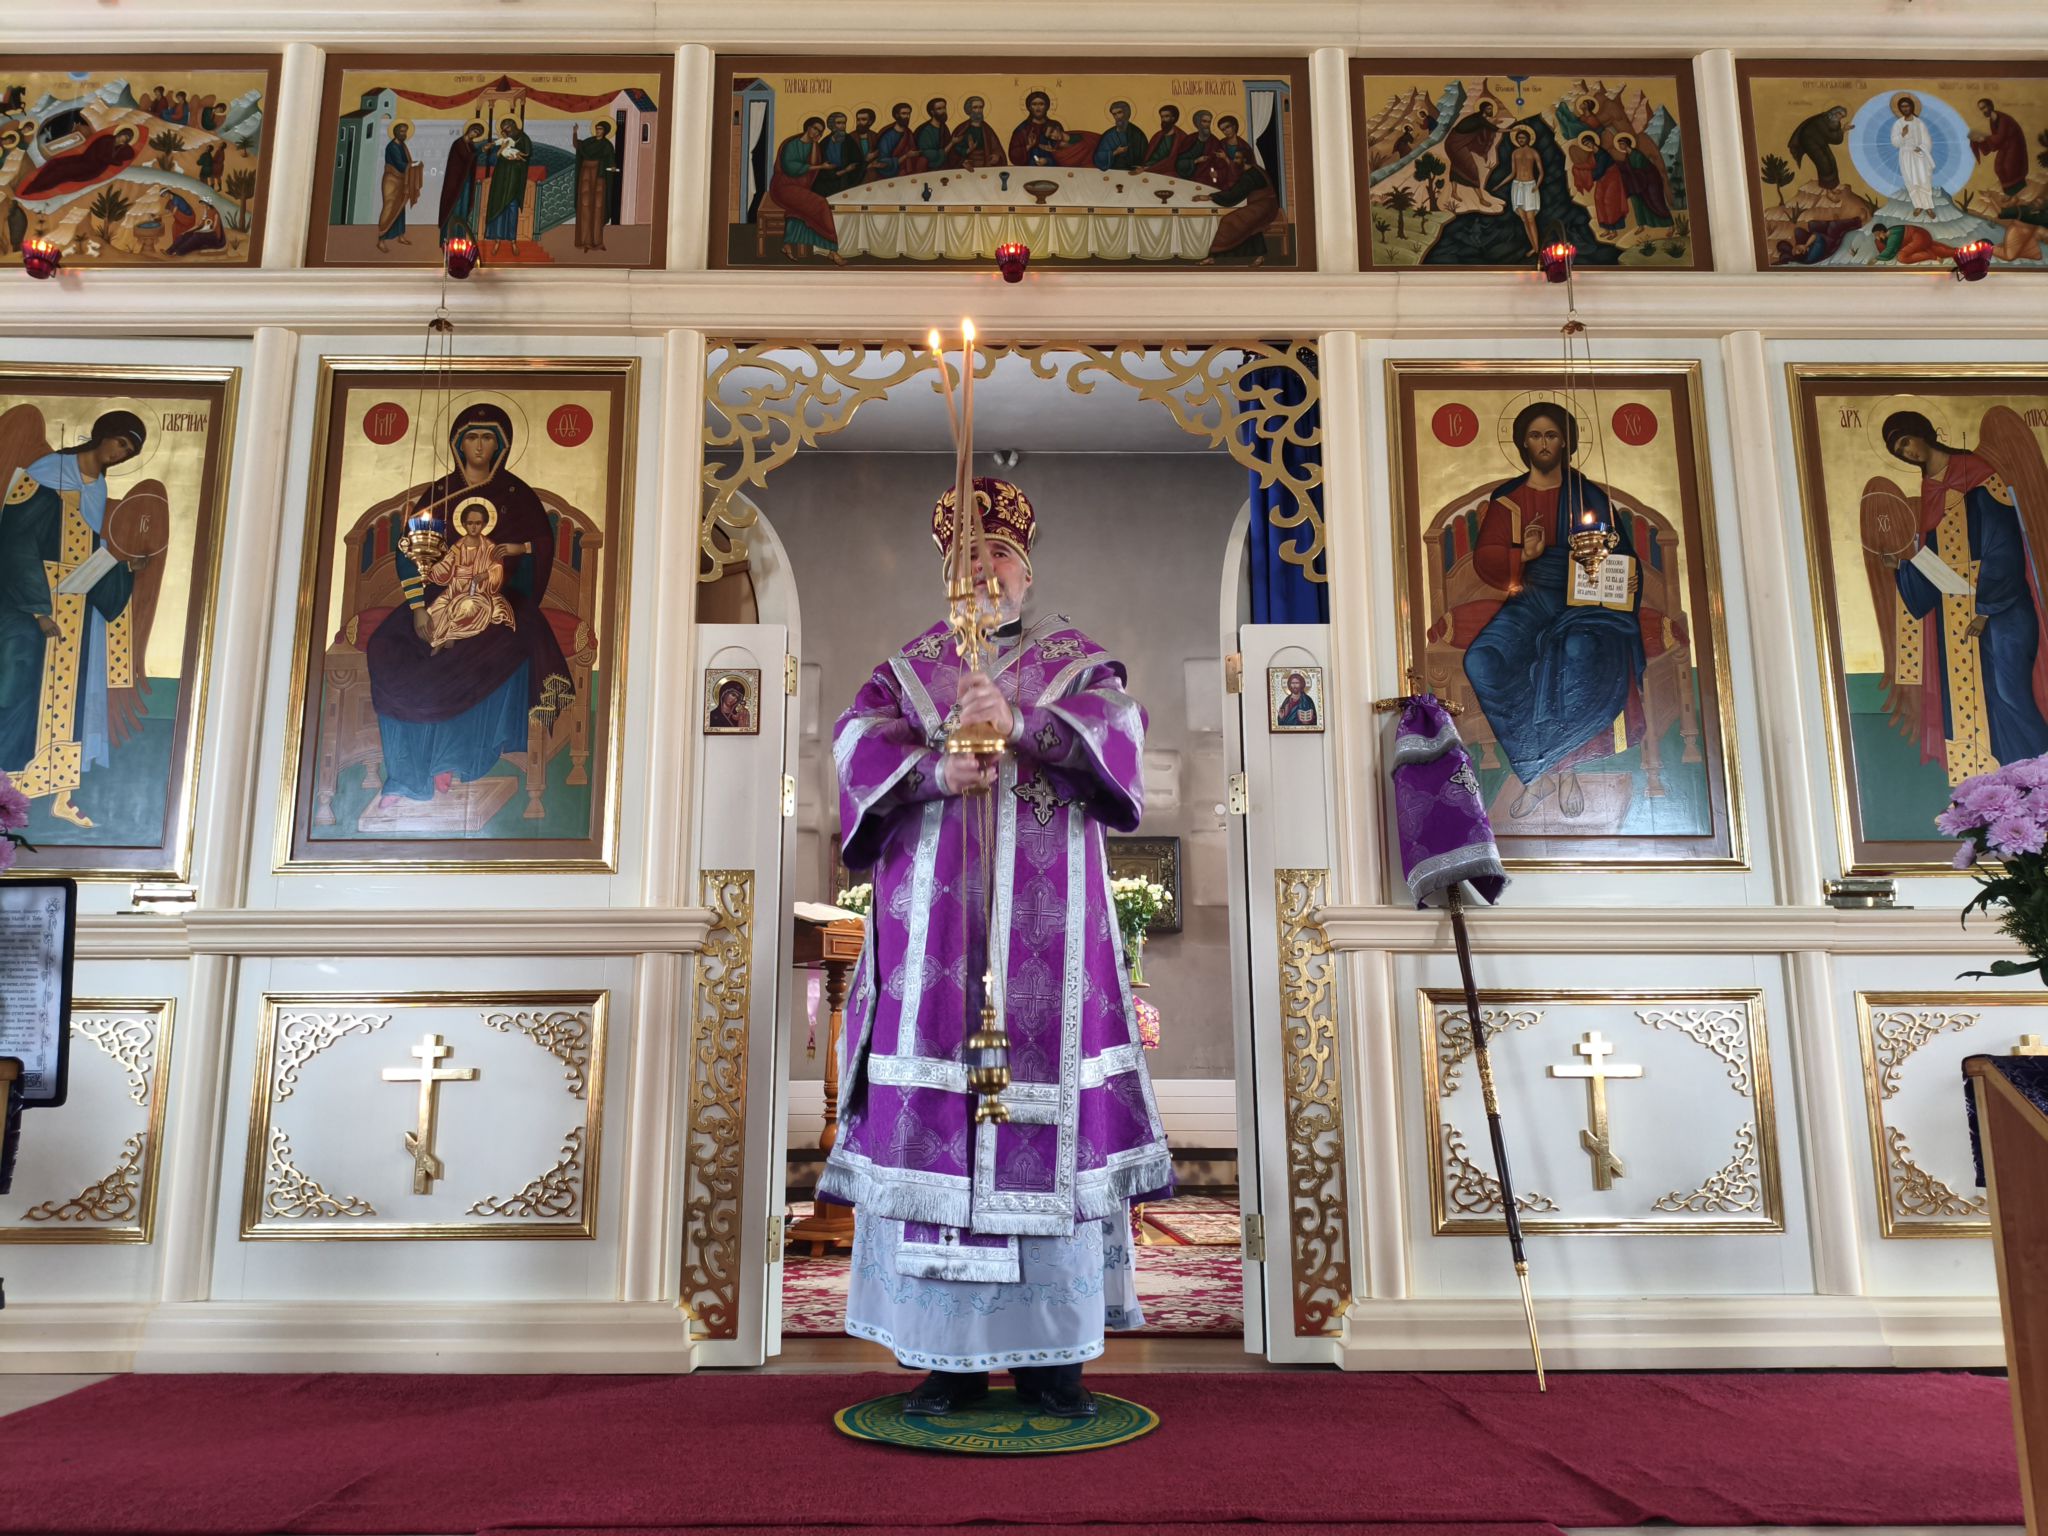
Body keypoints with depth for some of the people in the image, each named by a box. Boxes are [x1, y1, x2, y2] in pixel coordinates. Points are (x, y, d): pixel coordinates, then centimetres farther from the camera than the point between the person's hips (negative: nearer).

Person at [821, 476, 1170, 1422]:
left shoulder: (1075, 662, 12)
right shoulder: (909, 666, 16)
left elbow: (1119, 723, -8)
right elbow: (858, 738, 0)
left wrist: (1020, 722, -25)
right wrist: (935, 772, -20)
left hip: (1046, 935, -1)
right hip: (935, 933, 1)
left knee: (1048, 1121, -3)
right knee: (932, 1122, -3)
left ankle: (1050, 1352, 8)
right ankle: (948, 1353, 8)